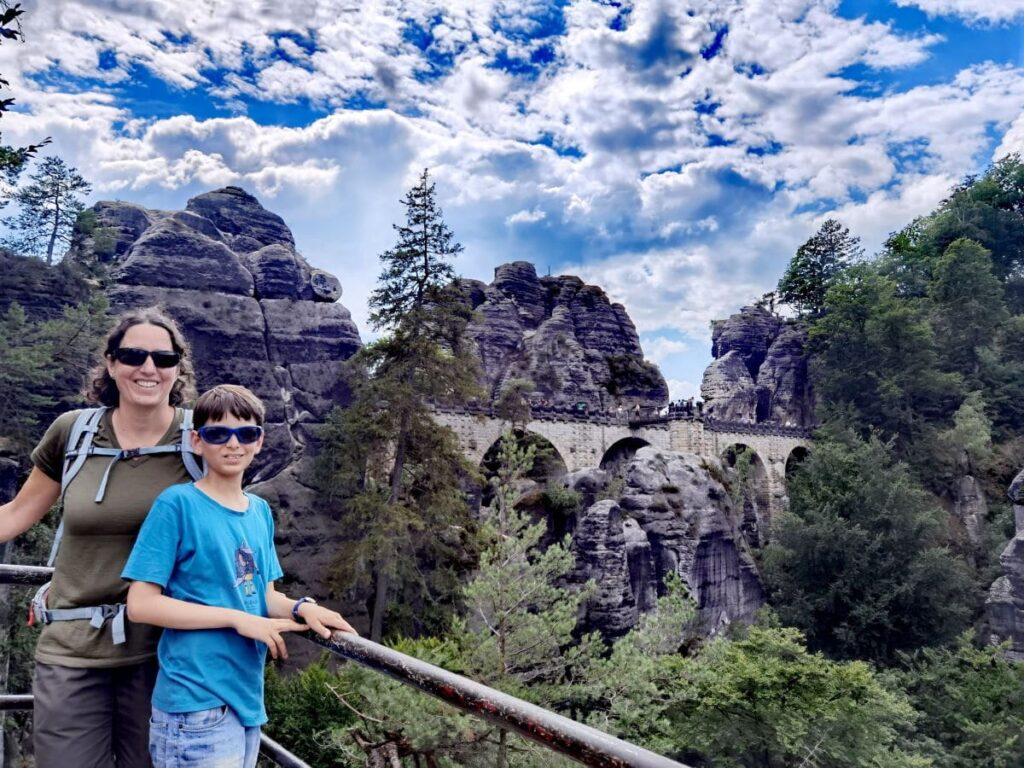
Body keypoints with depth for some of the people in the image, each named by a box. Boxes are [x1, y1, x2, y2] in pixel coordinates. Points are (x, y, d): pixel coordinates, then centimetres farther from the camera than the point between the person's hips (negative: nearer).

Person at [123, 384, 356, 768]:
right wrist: (237, 619, -19)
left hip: (248, 695, 7)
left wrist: (302, 607, -10)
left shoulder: (261, 512, 6)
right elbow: (141, 604, -14)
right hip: (197, 702, -6)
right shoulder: (177, 504, -12)